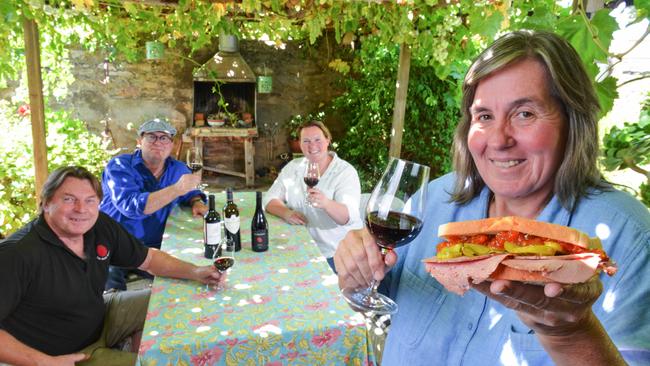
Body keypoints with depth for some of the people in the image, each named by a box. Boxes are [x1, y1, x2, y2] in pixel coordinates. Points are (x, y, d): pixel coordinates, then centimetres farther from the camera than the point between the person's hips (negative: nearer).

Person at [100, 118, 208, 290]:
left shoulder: (177, 169, 5)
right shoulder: (119, 166, -10)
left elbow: (190, 192, 25)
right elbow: (131, 206, -26)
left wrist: (197, 203, -1)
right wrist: (177, 189, -31)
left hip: (154, 247, 4)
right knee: (112, 291, -27)